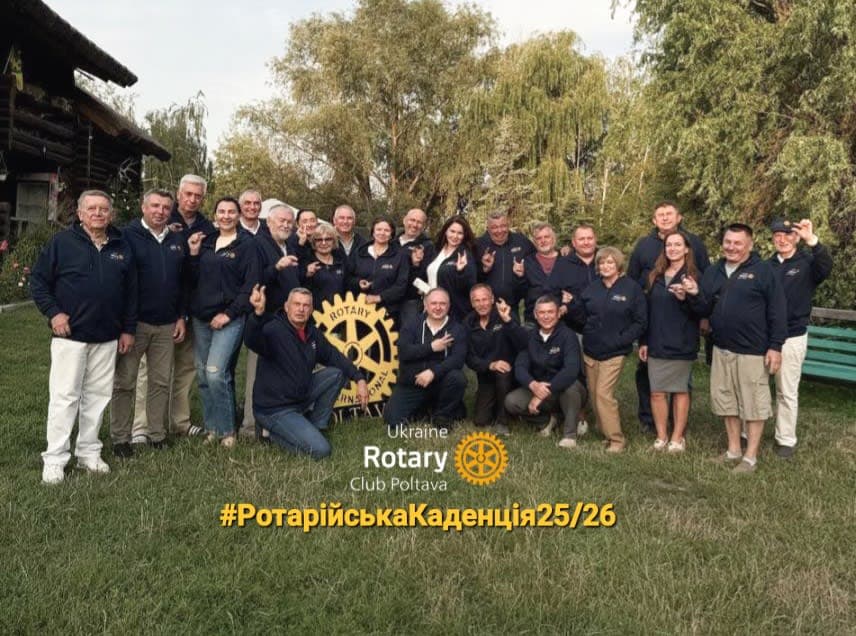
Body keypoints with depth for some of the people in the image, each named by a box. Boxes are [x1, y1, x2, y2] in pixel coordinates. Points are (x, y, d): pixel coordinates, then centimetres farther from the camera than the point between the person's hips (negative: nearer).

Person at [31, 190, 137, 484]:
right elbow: (38, 280, 0)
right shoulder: (62, 242, -3)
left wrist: (128, 329, 9)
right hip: (70, 334, -4)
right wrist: (53, 312, -11)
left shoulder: (122, 247, 8)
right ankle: (55, 460, 7)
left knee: (98, 396, 9)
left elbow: (131, 291, 13)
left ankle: (89, 452, 21)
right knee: (64, 396, -2)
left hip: (107, 338, 4)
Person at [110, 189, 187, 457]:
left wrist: (181, 317, 10)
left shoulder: (177, 241, 11)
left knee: (161, 382, 10)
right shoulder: (128, 235, -5)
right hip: (134, 322, -4)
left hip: (167, 325, 5)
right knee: (124, 382, 3)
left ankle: (158, 434, 20)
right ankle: (120, 439, 13)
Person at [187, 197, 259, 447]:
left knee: (216, 373, -16)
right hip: (201, 318, 6)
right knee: (203, 375, 7)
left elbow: (250, 284, -8)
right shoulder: (206, 241, 14)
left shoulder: (247, 244, -2)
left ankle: (226, 430, -1)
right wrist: (193, 253, -1)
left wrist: (229, 313, -13)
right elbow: (194, 280, 12)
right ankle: (211, 428, 19)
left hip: (229, 319, -6)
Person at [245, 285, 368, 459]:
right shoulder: (274, 329, -20)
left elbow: (334, 357, 12)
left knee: (337, 373, 1)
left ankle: (315, 426, 10)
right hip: (275, 409, -8)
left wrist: (359, 379, 0)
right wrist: (259, 313, -61)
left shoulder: (313, 334, 5)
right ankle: (276, 434, 6)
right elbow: (252, 341, -41)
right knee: (320, 449, -18)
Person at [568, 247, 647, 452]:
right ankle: (604, 431, 23)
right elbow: (582, 315, 10)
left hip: (614, 352, -5)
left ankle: (616, 439, 0)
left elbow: (640, 322, -5)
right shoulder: (593, 288, 9)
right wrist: (571, 304, -9)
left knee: (604, 394, -12)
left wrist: (621, 340, -15)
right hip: (590, 350, 5)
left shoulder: (632, 288, -5)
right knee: (594, 394, 9)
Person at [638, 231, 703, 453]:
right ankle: (661, 436, 15)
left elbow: (700, 312, -6)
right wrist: (643, 341, 9)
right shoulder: (655, 276, 11)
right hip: (656, 344, 4)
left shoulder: (693, 276, -2)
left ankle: (677, 437, 15)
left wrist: (685, 299, -24)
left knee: (680, 391, 5)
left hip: (682, 345, -4)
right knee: (656, 391, 3)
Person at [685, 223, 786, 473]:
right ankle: (733, 450, 27)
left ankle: (750, 457, 12)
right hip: (722, 349, 6)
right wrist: (695, 294, -10)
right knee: (726, 401, 13)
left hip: (753, 351, -6)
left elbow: (778, 310, -10)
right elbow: (706, 309, 11)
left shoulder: (763, 270, -8)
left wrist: (776, 346, -14)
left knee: (753, 403, 2)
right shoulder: (713, 272, 10)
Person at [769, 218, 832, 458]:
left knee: (787, 392, 5)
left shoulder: (807, 263, -3)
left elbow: (826, 268, -26)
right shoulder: (767, 266, 9)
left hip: (792, 337, -4)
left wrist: (811, 240, -40)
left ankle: (786, 440, 17)